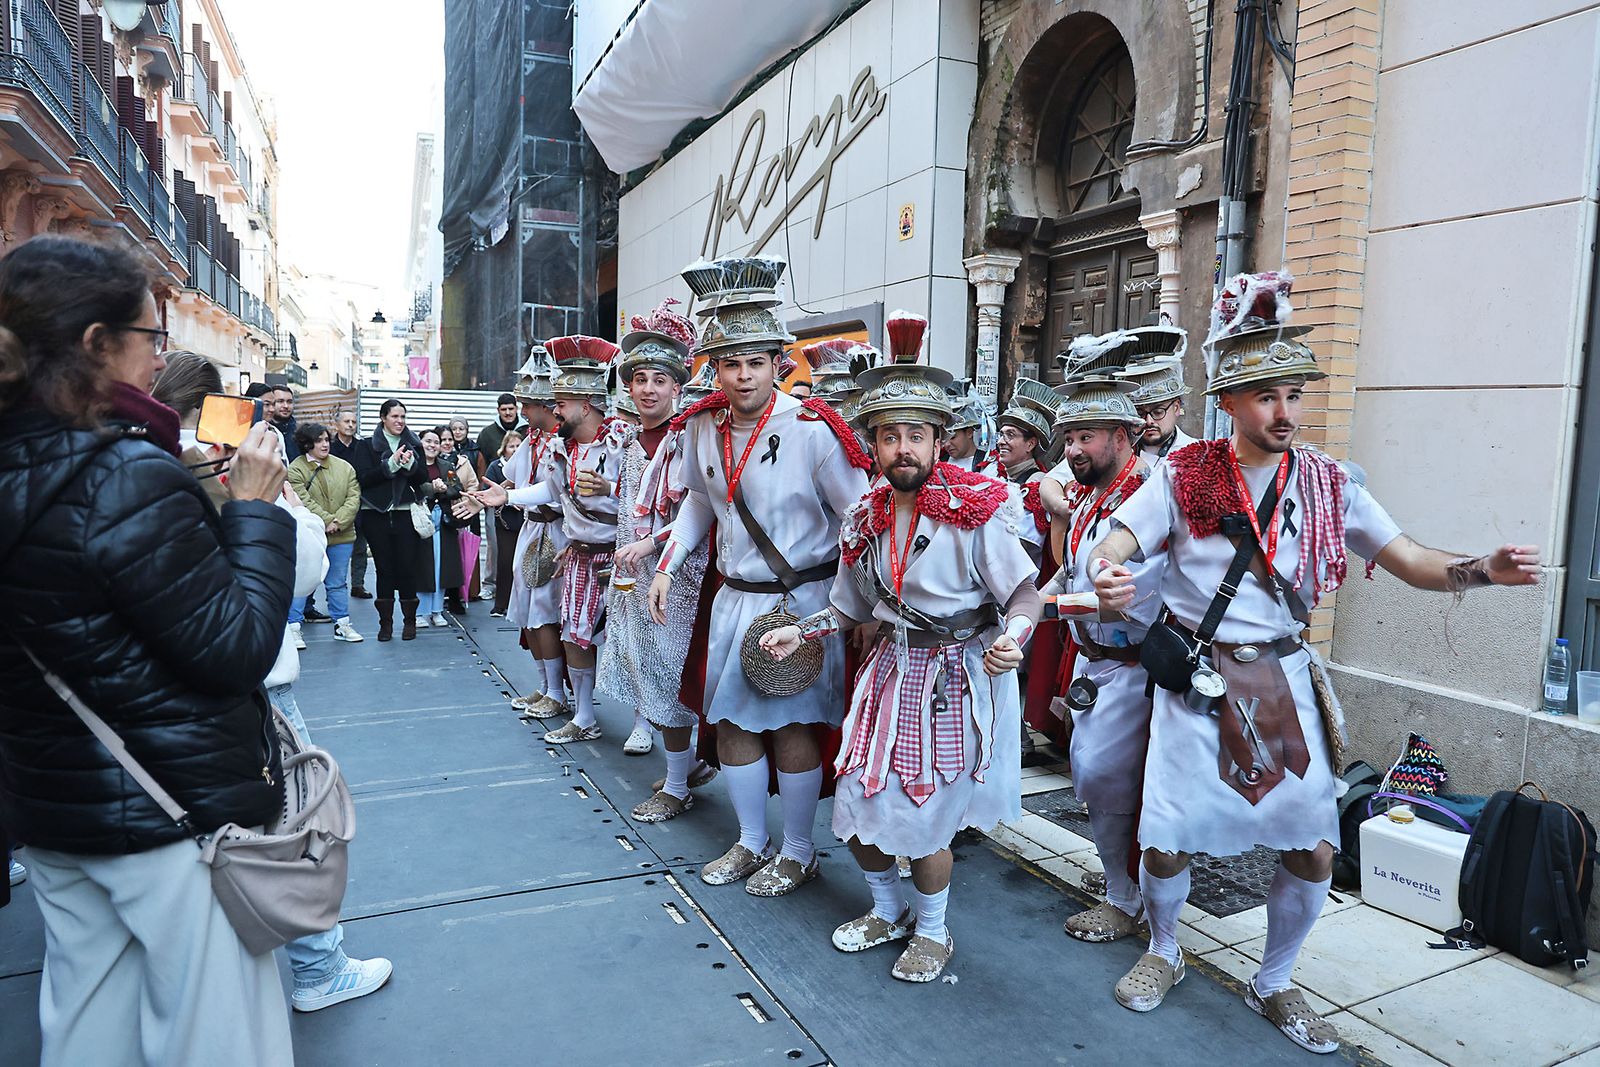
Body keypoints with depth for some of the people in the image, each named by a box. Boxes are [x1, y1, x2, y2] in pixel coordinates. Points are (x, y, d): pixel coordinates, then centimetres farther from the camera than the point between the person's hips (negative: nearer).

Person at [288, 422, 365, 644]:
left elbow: (354, 498, 0)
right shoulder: (296, 469, -6)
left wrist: (338, 522, -13)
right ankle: (293, 627, 7)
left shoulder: (344, 467, 6)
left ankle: (342, 624, 23)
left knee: (338, 583, 14)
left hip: (341, 536, 4)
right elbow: (304, 502, -14)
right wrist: (327, 520, -19)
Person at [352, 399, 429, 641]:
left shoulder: (413, 444, 12)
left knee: (407, 567, -1)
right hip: (376, 514, -1)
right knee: (384, 569, 3)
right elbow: (364, 478, -6)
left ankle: (410, 620, 11)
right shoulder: (368, 446, 6)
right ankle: (385, 622, 11)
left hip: (406, 514, 1)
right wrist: (391, 463, -15)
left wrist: (410, 463, -15)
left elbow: (424, 477, 4)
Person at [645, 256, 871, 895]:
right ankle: (751, 842, 32)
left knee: (791, 727, 3)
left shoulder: (811, 429, -18)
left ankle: (797, 853, 23)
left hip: (801, 600, -6)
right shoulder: (702, 427, 0)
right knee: (731, 721, 13)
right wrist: (667, 566, 11)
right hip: (733, 598, 6)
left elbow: (860, 516, -11)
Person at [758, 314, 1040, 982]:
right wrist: (799, 632, 4)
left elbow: (1025, 594, -12)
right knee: (857, 808, 8)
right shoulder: (866, 519, 4)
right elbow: (852, 608, 16)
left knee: (925, 817, -1)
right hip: (892, 670, 6)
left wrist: (1010, 639, -32)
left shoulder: (975, 509, -14)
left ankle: (932, 932, 29)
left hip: (959, 677, -5)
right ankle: (888, 912, 37)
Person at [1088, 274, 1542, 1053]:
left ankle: (1272, 983, 30)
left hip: (1284, 678, 3)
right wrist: (1106, 577, -38)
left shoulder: (1326, 483, 1)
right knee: (1165, 843, 0)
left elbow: (1411, 562, 1)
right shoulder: (1184, 476, -7)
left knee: (1314, 849, 4)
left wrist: (1481, 570, -20)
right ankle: (1163, 954, 31)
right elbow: (1112, 548, -14)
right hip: (1197, 676, -2)